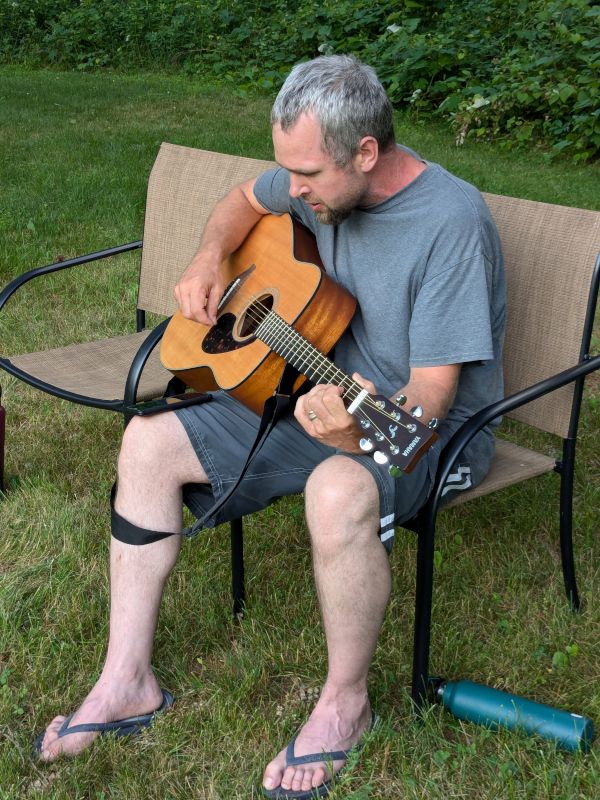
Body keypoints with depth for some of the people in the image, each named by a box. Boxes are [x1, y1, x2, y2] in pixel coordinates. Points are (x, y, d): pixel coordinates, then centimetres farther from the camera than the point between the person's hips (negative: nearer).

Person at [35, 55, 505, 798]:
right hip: (326, 395, 8)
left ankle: (345, 701, -13)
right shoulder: (324, 183, -3)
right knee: (149, 442, -3)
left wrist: (363, 434, -47)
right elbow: (245, 201, 20)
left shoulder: (450, 221, -25)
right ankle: (127, 681, 2)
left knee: (339, 491, -41)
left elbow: (431, 393, -27)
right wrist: (208, 260, 0)